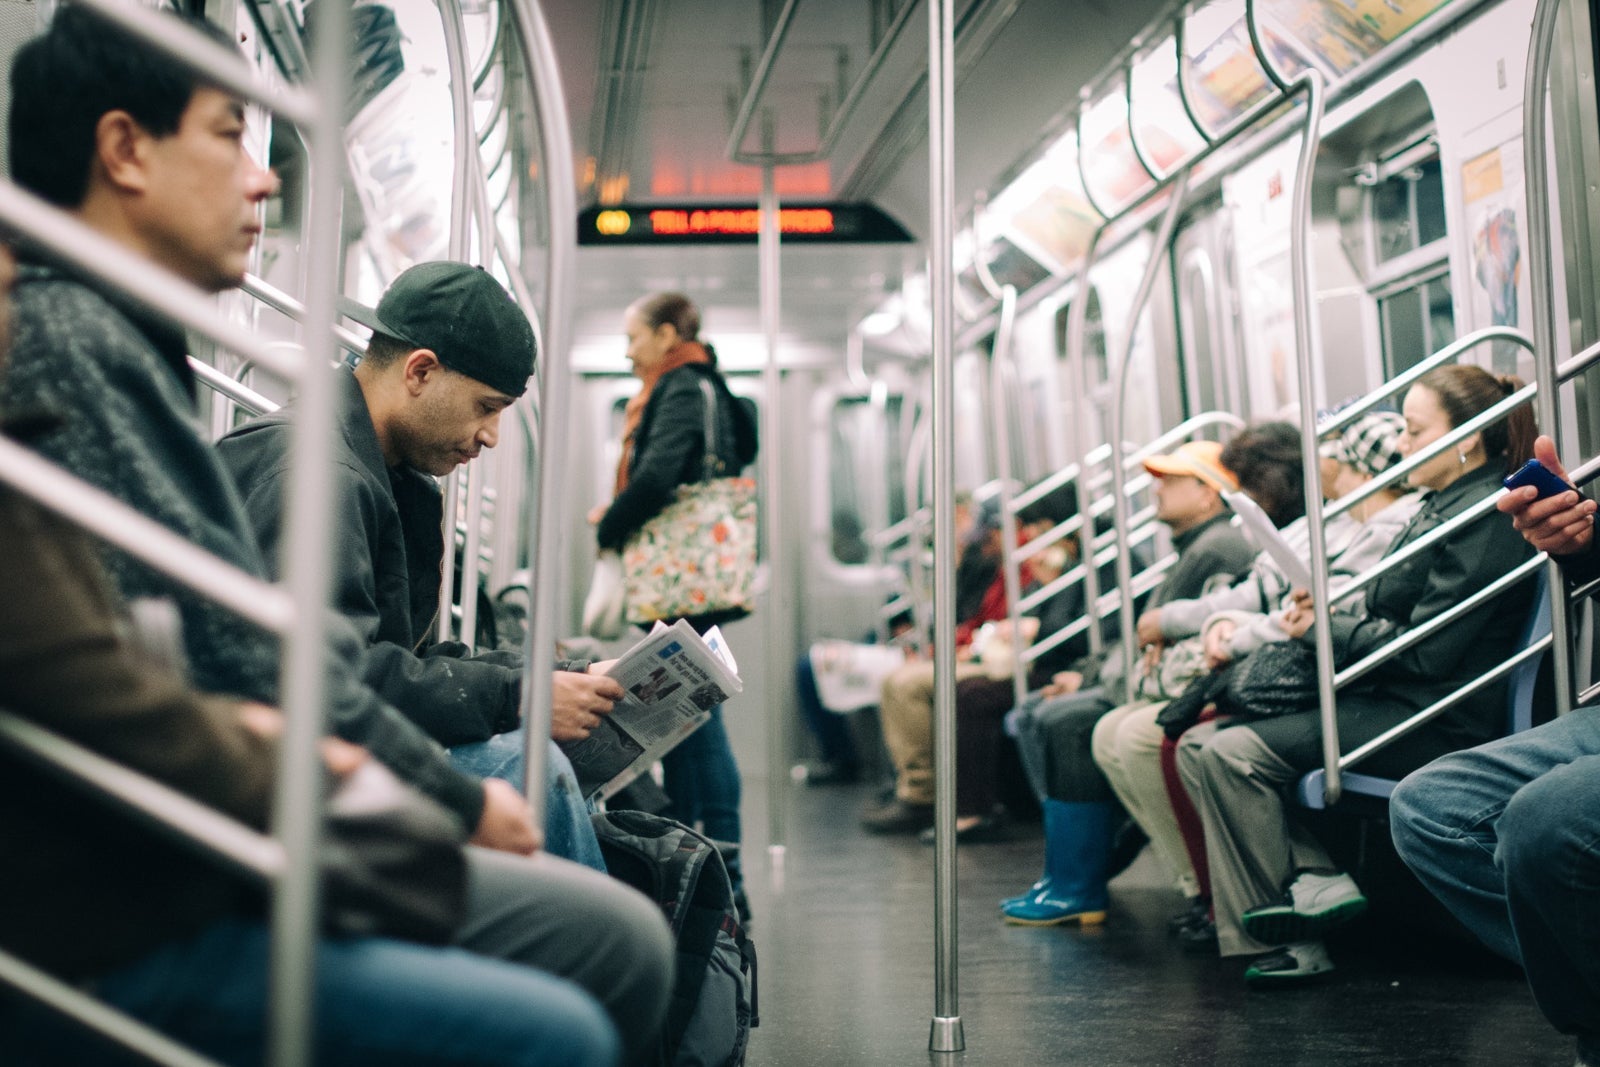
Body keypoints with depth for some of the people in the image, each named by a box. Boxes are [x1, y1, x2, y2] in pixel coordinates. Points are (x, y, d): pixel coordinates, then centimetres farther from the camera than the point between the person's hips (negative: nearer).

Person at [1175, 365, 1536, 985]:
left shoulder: (1486, 519, -14)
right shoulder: (1444, 506, 17)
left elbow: (1425, 651, -20)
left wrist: (1324, 631, -11)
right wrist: (1326, 612, 3)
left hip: (1436, 720, -11)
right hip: (1387, 697, 11)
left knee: (1231, 754, -22)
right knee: (1198, 747, -3)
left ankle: (1277, 931, -6)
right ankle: (1316, 881, -10)